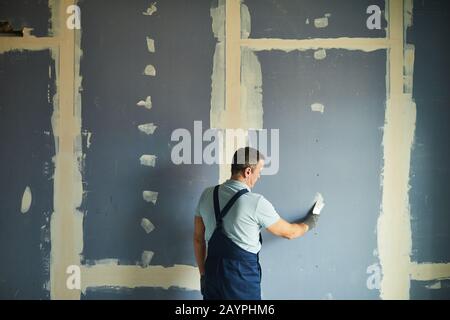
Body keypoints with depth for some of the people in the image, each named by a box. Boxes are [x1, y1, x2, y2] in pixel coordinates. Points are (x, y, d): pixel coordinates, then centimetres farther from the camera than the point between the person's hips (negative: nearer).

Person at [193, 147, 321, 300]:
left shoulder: (207, 195, 0)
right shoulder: (256, 202, -15)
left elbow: (198, 238, 7)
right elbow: (288, 232, -1)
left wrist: (203, 273, 16)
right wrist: (309, 223, 20)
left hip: (213, 274, 5)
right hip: (242, 278, -5)